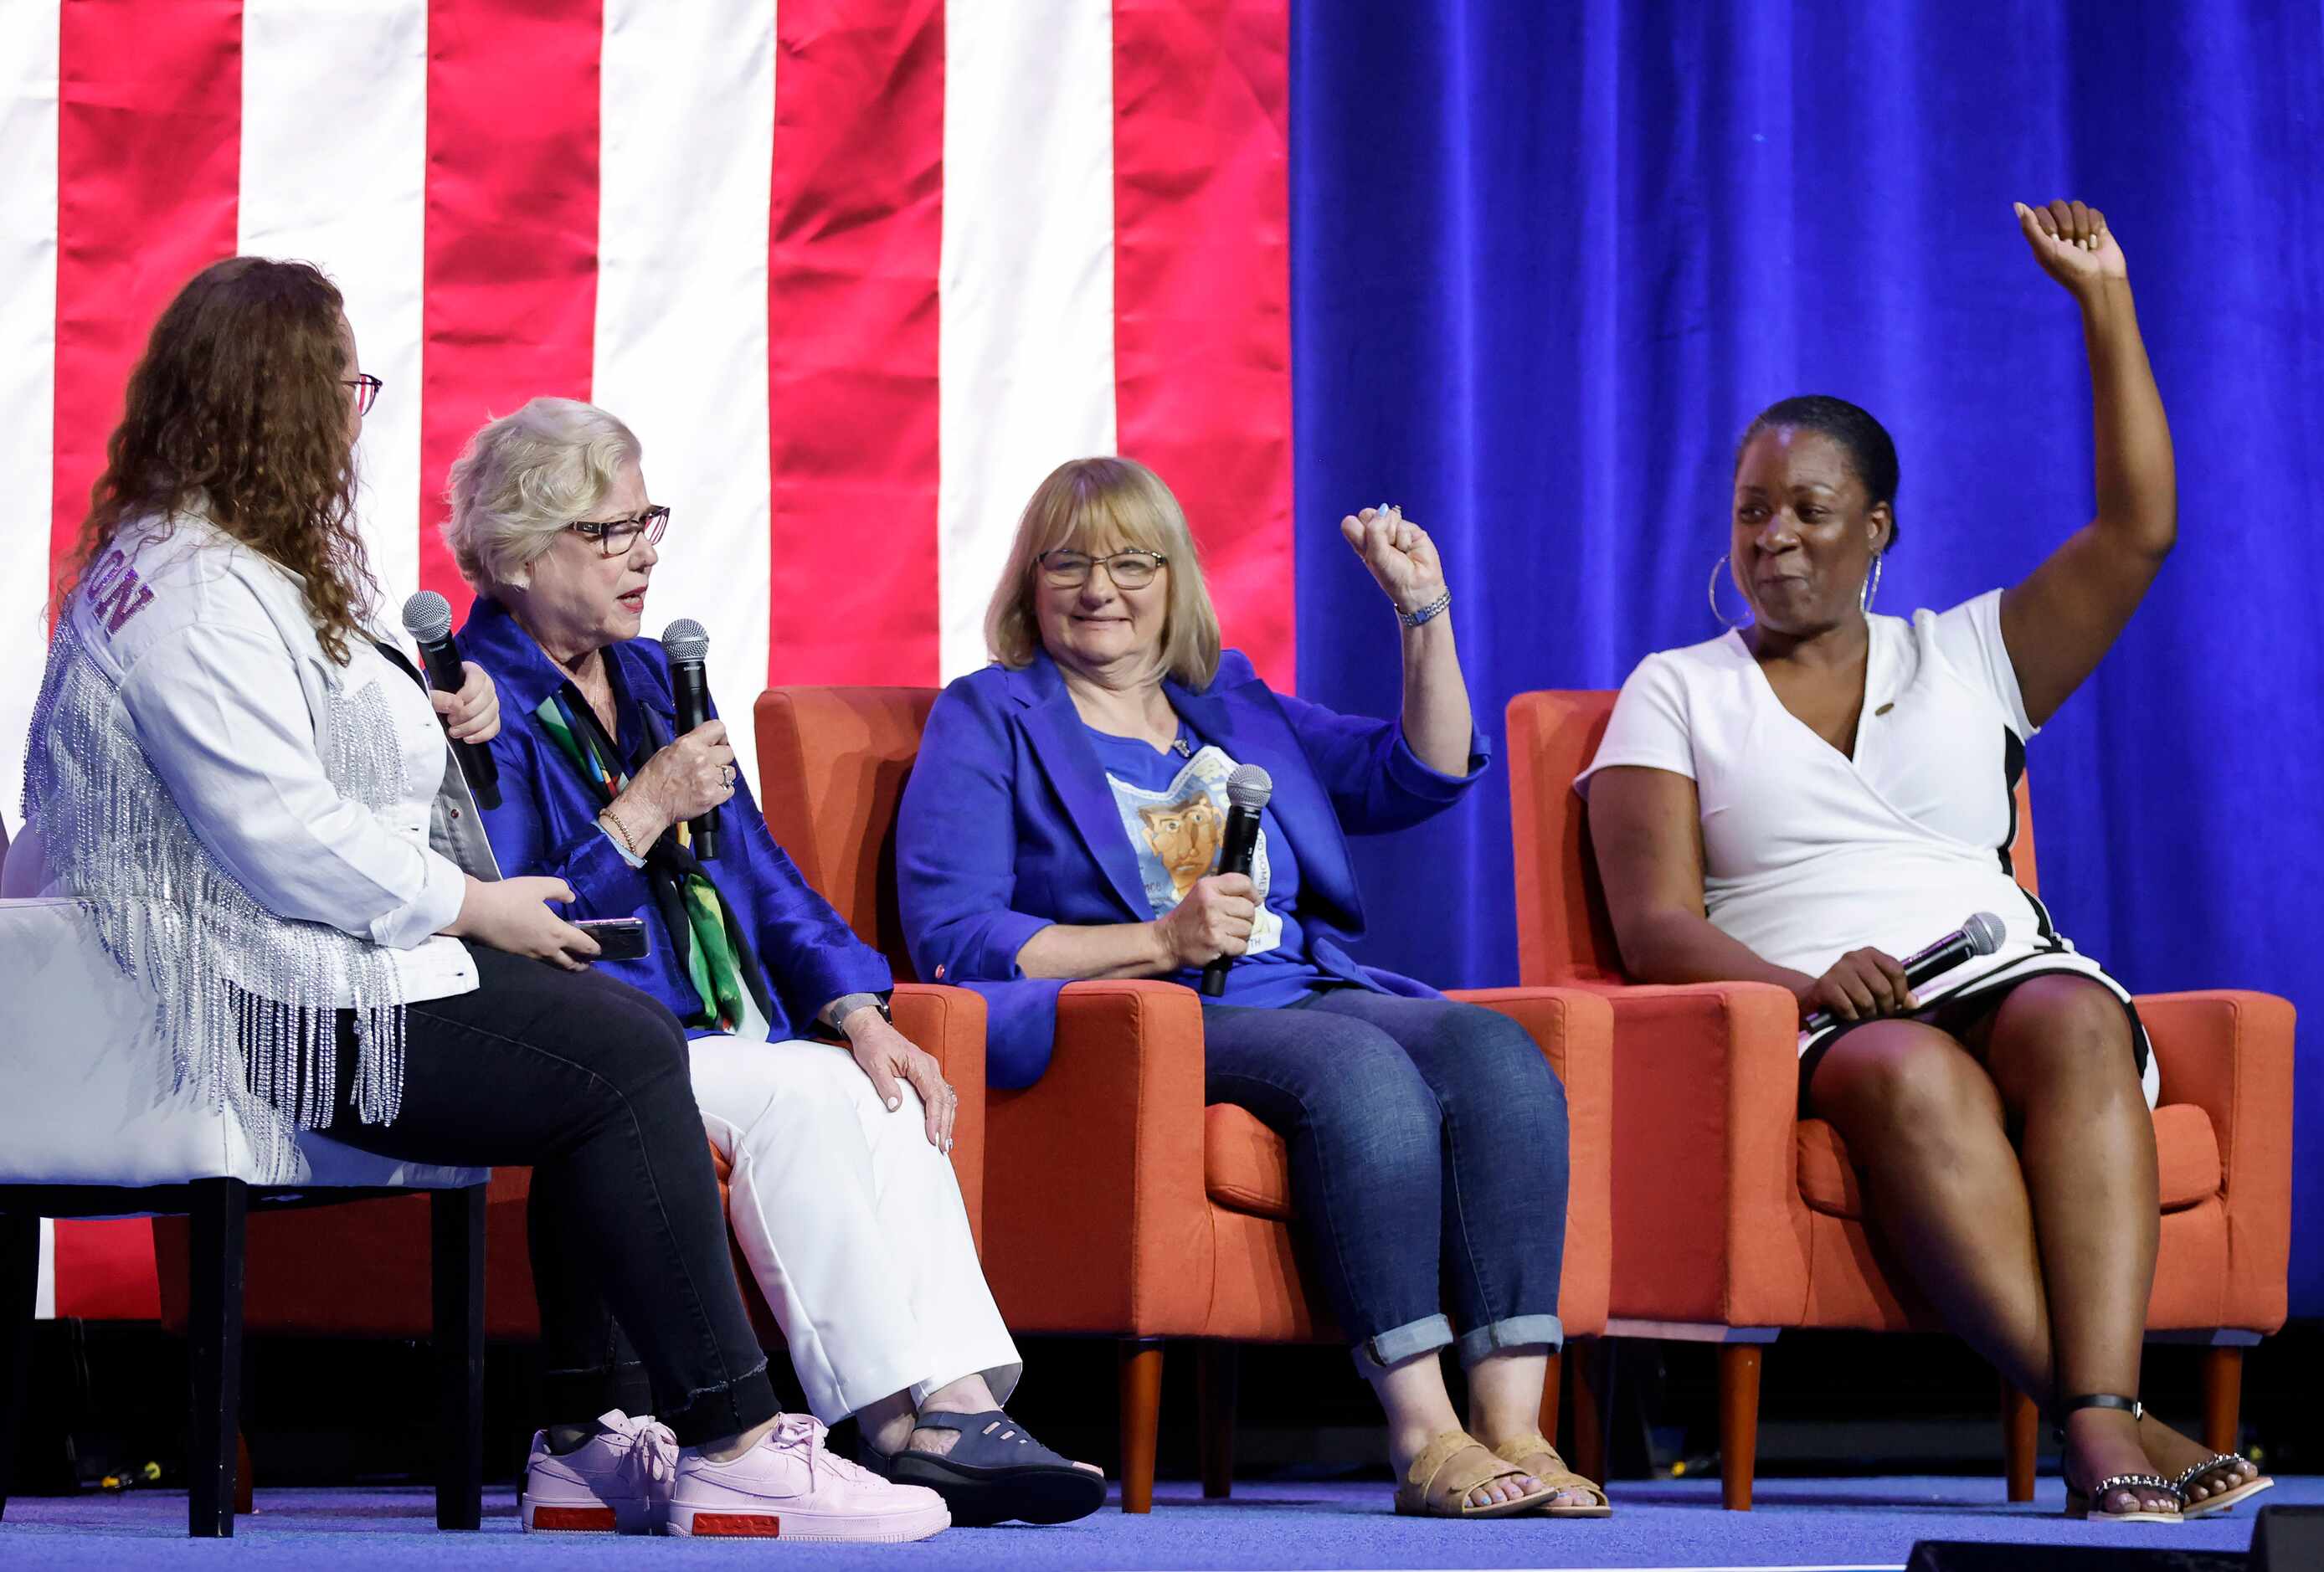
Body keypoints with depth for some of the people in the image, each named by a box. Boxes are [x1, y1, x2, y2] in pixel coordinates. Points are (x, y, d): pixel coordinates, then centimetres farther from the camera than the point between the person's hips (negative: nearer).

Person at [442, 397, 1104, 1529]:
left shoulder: (651, 678, 21)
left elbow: (760, 874, 18)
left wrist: (861, 1015, 2)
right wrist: (642, 812, -14)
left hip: (725, 1039, 6)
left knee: (881, 1096, -23)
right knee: (806, 1093, -30)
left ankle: (950, 1402, -38)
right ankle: (901, 1412, -32)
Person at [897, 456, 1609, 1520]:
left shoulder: (1233, 707, 28)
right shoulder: (989, 721, 11)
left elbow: (1424, 776, 25)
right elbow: (950, 936, -3)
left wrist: (1424, 610, 13)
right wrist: (1159, 941, -11)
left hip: (1305, 987, 6)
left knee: (1497, 1054, -25)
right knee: (1359, 1069, -35)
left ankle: (1511, 1425, -35)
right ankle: (1424, 1440, -39)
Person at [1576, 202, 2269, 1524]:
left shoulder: (1964, 659, 23)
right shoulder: (1676, 693, 17)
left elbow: (2139, 530, 12)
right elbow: (1656, 928, 4)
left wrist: (2104, 297, 11)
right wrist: (1808, 983, -16)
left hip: (2005, 979, 2)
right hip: (1815, 1025, -2)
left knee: (2073, 1018, -35)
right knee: (1909, 1073, -38)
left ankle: (2102, 1424, -51)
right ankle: (2109, 1424, -48)